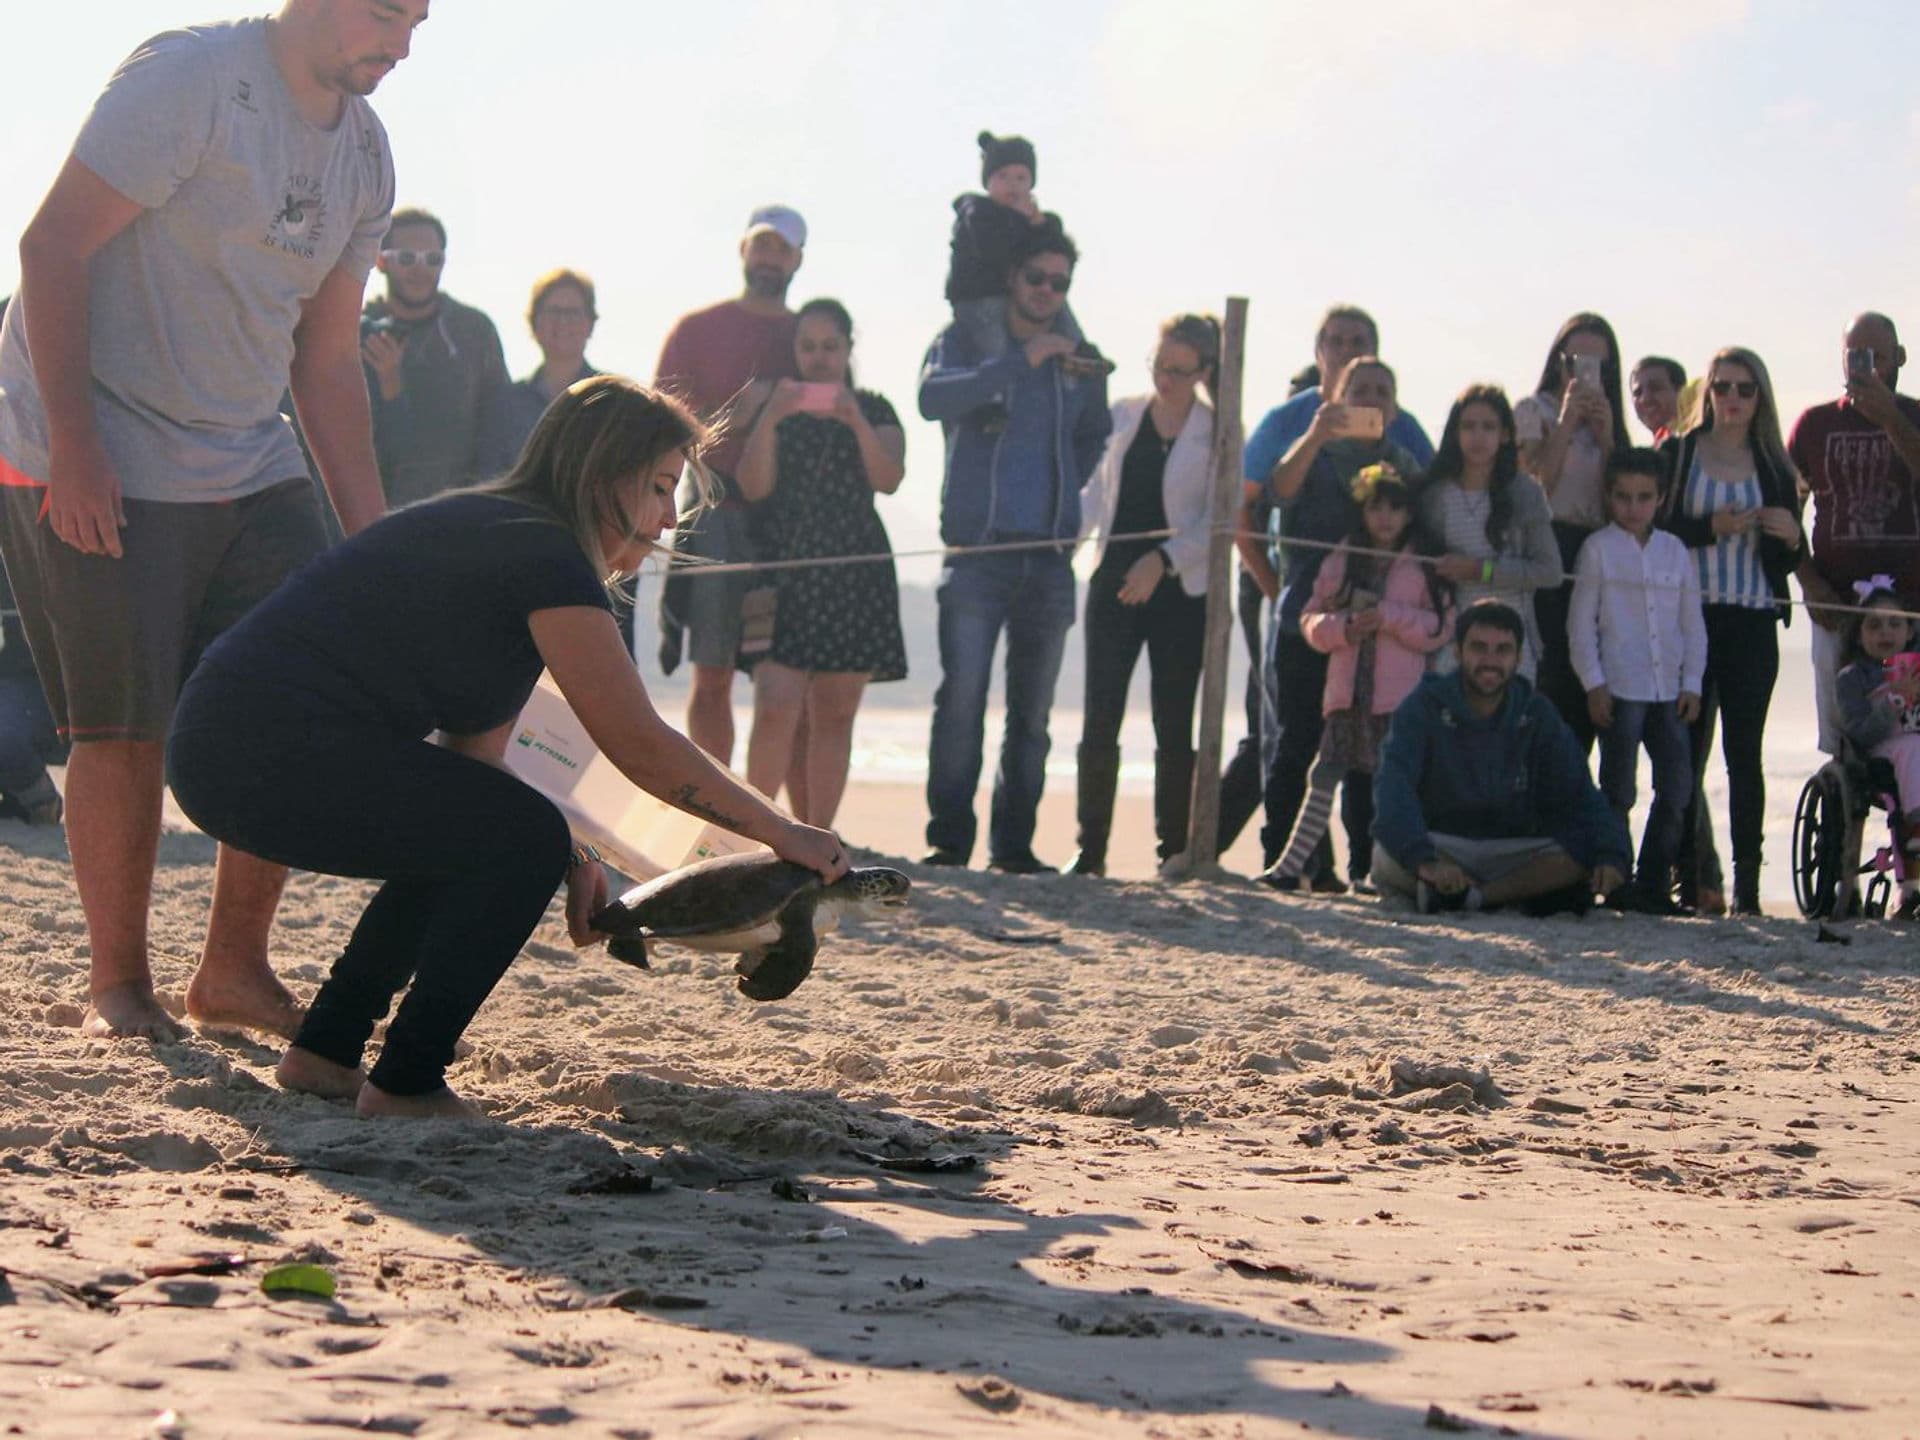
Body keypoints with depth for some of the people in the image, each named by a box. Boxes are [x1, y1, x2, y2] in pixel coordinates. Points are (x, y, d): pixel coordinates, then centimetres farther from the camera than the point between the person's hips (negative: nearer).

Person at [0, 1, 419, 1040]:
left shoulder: (364, 154, 10)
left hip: (250, 466, 7)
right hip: (97, 473, -7)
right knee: (125, 731, -5)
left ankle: (235, 970, 12)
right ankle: (117, 986, 11)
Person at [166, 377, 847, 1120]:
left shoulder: (494, 532, 21)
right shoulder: (543, 555, -10)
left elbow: (473, 754, 19)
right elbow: (640, 745, -13)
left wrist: (570, 861, 8)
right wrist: (781, 832, -4)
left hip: (224, 744, 11)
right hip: (270, 750, -11)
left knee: (477, 836, 22)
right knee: (524, 838, -12)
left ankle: (324, 1053, 21)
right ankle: (406, 1083, -5)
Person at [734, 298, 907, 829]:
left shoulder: (874, 410, 11)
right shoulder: (769, 404, 8)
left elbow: (889, 479, -6)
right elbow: (753, 486, -4)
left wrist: (857, 423, -22)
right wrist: (769, 420, -18)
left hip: (854, 579, 2)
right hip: (784, 575, -2)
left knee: (834, 716, 1)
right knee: (776, 709, -15)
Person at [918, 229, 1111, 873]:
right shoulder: (965, 340, 5)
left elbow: (1095, 434, 33)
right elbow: (934, 397, -17)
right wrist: (1021, 362, -20)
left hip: (1049, 554, 4)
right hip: (977, 548, -4)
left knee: (1032, 711, 5)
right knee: (962, 697, -12)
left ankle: (1014, 843, 9)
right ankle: (949, 838, -7)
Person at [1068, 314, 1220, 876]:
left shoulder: (1216, 434, -1)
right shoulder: (1122, 416, 9)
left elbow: (1217, 520, -7)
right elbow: (1094, 491, 15)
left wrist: (1163, 560, -19)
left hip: (1180, 590, -3)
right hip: (1114, 582, 3)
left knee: (1173, 726, 1)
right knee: (1099, 719, -3)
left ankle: (1174, 851, 8)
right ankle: (1090, 848, 2)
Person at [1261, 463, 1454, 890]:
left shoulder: (1424, 567, 5)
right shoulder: (1341, 562, 12)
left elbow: (1441, 627, -2)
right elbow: (1311, 618, 11)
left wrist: (1390, 617, -13)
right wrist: (1341, 628, -9)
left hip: (1400, 696, -3)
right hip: (1347, 690, 3)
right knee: (1324, 776, 2)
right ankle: (1291, 865, 5)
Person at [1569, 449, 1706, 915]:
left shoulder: (1675, 552, 12)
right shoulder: (1598, 548, 3)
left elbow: (1693, 623, 14)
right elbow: (1582, 620, 0)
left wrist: (1692, 683, 6)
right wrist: (1594, 683, -7)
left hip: (1670, 690, 4)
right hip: (1619, 687, -4)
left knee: (1677, 788, 1)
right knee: (1618, 791, -3)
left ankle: (1653, 884, 7)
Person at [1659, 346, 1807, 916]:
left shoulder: (1774, 469, 13)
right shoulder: (1678, 456, 7)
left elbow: (1792, 560, 14)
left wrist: (1791, 536, -7)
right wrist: (1713, 528, -14)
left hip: (1753, 622, 1)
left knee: (1744, 751, -1)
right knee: (1686, 749, -3)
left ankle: (1747, 882, -1)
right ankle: (1682, 875, 1)